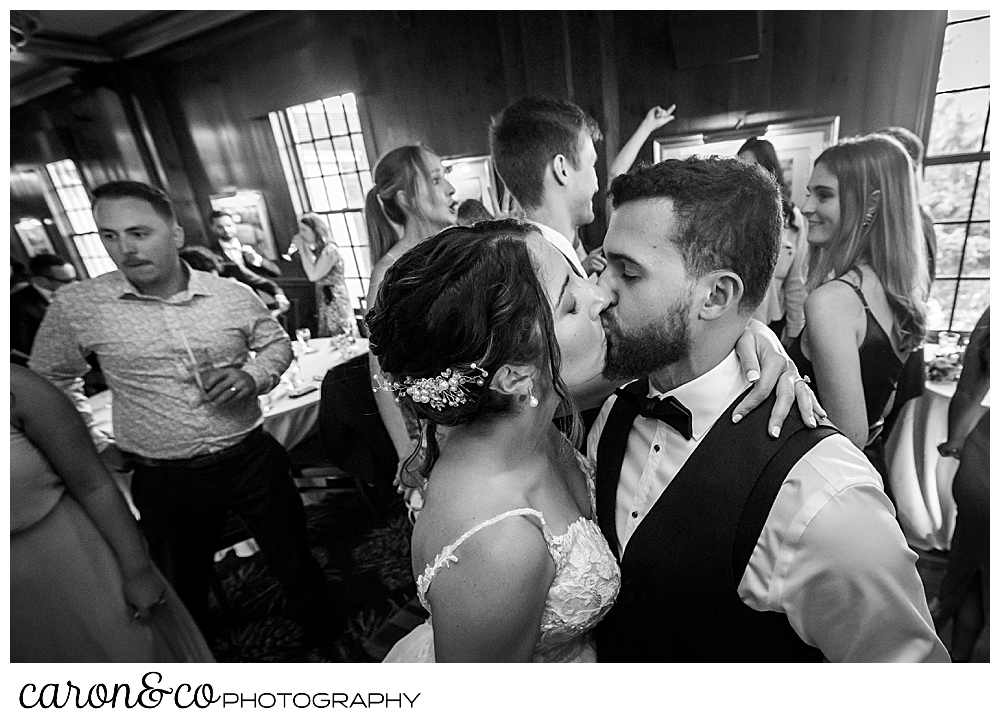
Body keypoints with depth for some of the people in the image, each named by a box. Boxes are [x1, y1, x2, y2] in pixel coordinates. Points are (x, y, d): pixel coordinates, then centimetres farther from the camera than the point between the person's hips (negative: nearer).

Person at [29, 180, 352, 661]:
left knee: (295, 562, 18)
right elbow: (50, 380, 10)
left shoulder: (234, 296, -8)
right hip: (166, 481, 0)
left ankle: (329, 639, 45)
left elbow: (277, 342, 9)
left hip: (252, 460, 1)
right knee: (182, 590, 22)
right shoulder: (76, 306, -8)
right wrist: (95, 444, 6)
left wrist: (253, 376, -11)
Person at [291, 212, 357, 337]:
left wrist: (302, 248, -11)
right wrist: (300, 249, 8)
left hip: (336, 307, -8)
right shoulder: (316, 251, 13)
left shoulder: (329, 250, -11)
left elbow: (313, 276, -18)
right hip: (323, 307, 8)